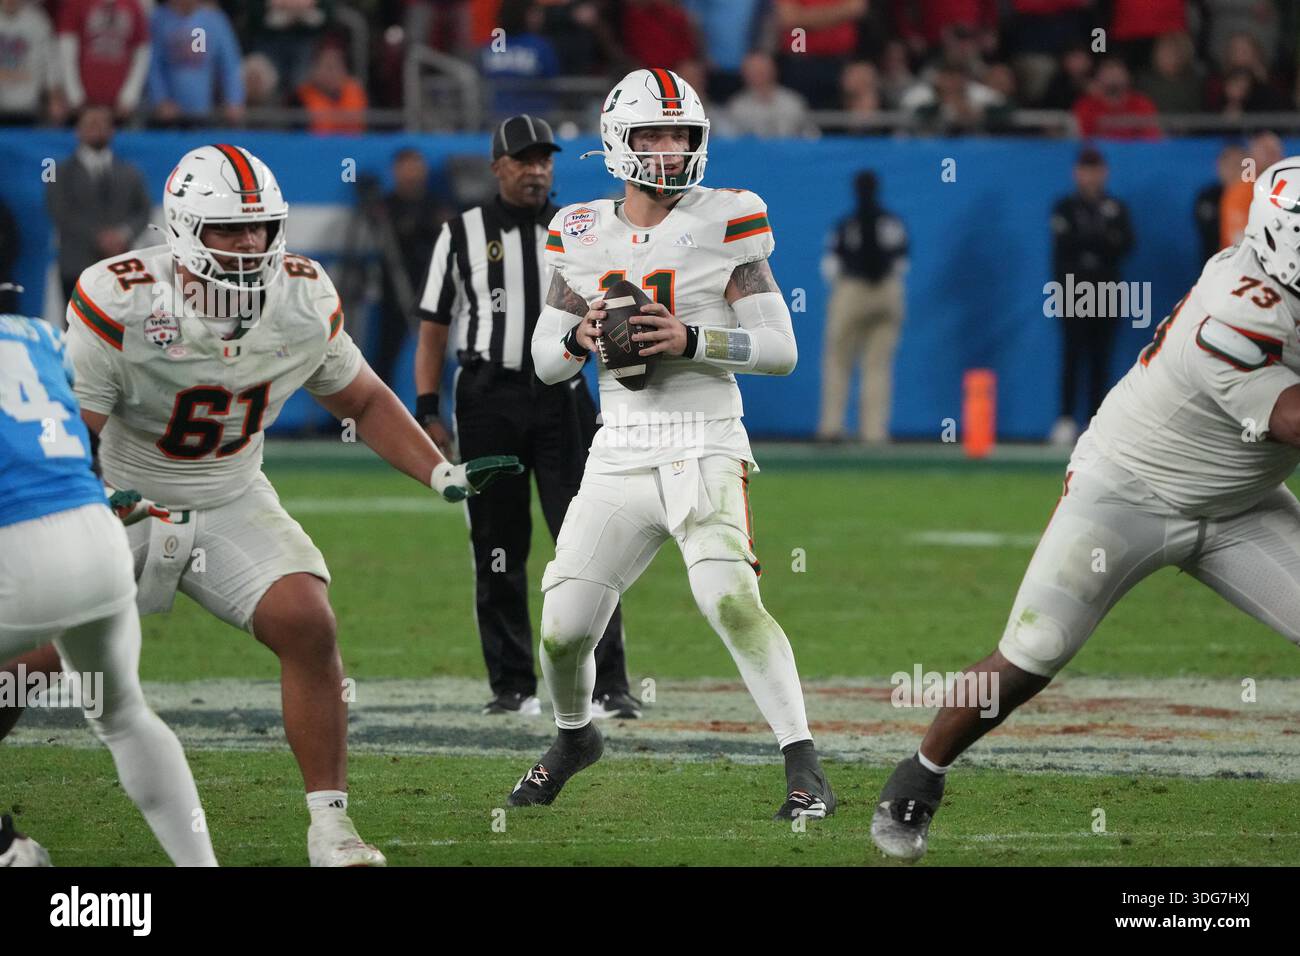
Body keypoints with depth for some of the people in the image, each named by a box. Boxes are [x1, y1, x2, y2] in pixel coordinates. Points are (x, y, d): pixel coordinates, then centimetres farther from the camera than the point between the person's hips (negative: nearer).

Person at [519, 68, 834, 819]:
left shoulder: (723, 223, -4)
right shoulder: (584, 235, 7)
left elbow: (781, 349, -6)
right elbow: (545, 362, 13)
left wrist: (690, 340, -19)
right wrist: (581, 340, -10)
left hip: (705, 451, -4)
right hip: (619, 460, 4)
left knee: (730, 598, -28)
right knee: (563, 630, 3)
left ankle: (805, 769, -24)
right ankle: (575, 736, 36)